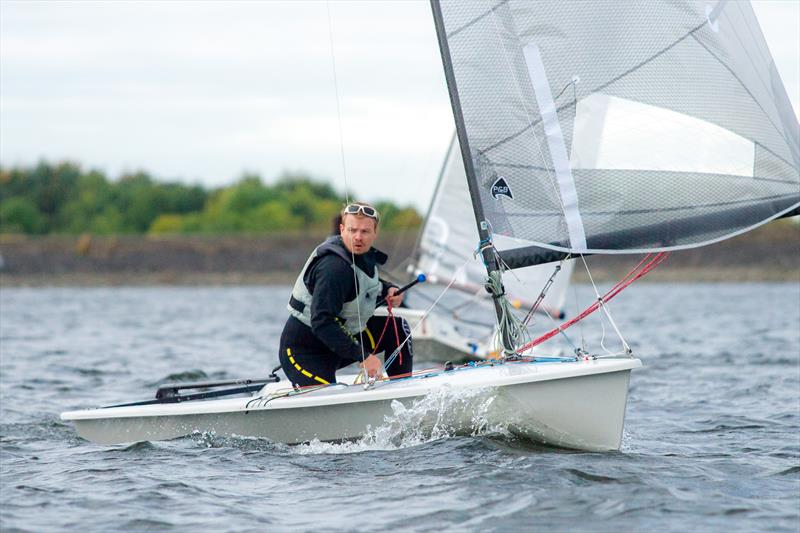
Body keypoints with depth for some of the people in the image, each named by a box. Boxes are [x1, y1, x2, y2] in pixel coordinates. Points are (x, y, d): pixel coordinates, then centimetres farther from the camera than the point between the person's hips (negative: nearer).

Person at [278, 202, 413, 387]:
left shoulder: (364, 254, 1)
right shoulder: (333, 267, -28)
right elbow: (322, 323, -33)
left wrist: (388, 290, 2)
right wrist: (363, 356, -34)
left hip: (341, 337, 9)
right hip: (305, 352, -9)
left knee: (397, 327, 6)